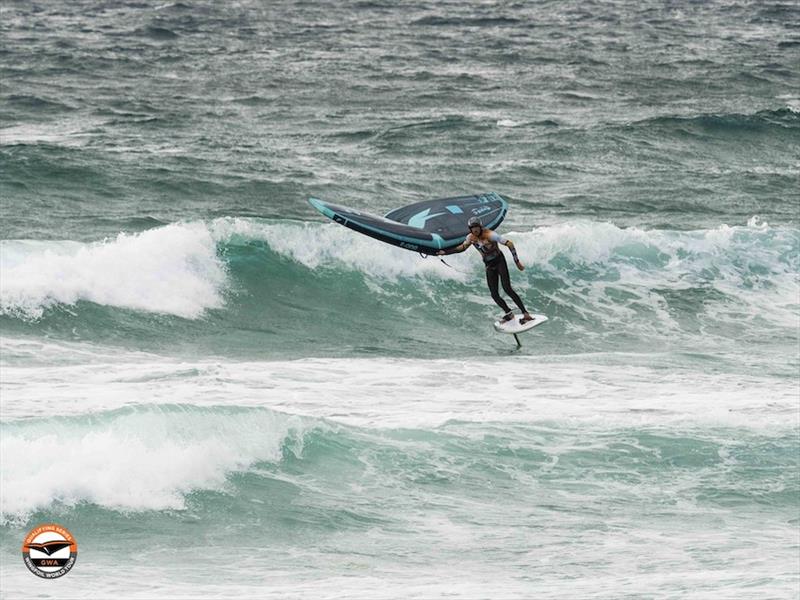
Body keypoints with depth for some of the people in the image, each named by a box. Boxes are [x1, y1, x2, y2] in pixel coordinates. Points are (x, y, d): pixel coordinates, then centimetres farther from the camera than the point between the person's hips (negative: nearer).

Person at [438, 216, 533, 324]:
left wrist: (517, 261, -22)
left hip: (499, 261, -6)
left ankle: (526, 314, -20)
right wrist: (445, 252, 14)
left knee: (507, 288, -19)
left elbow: (509, 244, -21)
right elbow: (462, 247, 17)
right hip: (489, 266, 6)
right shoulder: (471, 238, -4)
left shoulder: (490, 235, -23)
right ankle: (509, 313, 20)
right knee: (494, 294, -1)